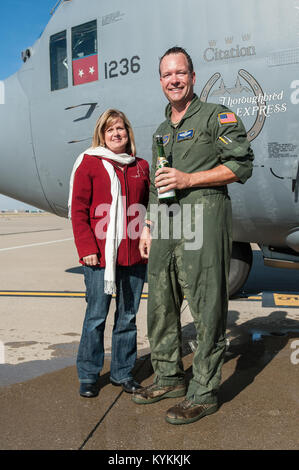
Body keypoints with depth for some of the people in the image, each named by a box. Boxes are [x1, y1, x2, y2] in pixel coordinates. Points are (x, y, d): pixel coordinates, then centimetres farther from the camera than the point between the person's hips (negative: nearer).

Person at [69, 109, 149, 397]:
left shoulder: (141, 167, 14)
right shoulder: (89, 162, 3)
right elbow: (78, 209, -2)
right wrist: (87, 248, -9)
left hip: (134, 255, 4)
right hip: (100, 255, -3)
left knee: (128, 317, 11)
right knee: (96, 317, 3)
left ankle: (122, 372, 27)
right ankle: (88, 375, 21)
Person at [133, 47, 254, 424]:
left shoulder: (216, 116, 3)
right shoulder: (162, 130, 24)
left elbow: (242, 164, -7)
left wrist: (189, 179, -14)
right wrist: (147, 227, 19)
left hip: (203, 214, -7)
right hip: (166, 223, 8)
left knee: (205, 306, -5)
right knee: (160, 304, 10)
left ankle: (203, 393, 7)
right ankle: (168, 378, 25)